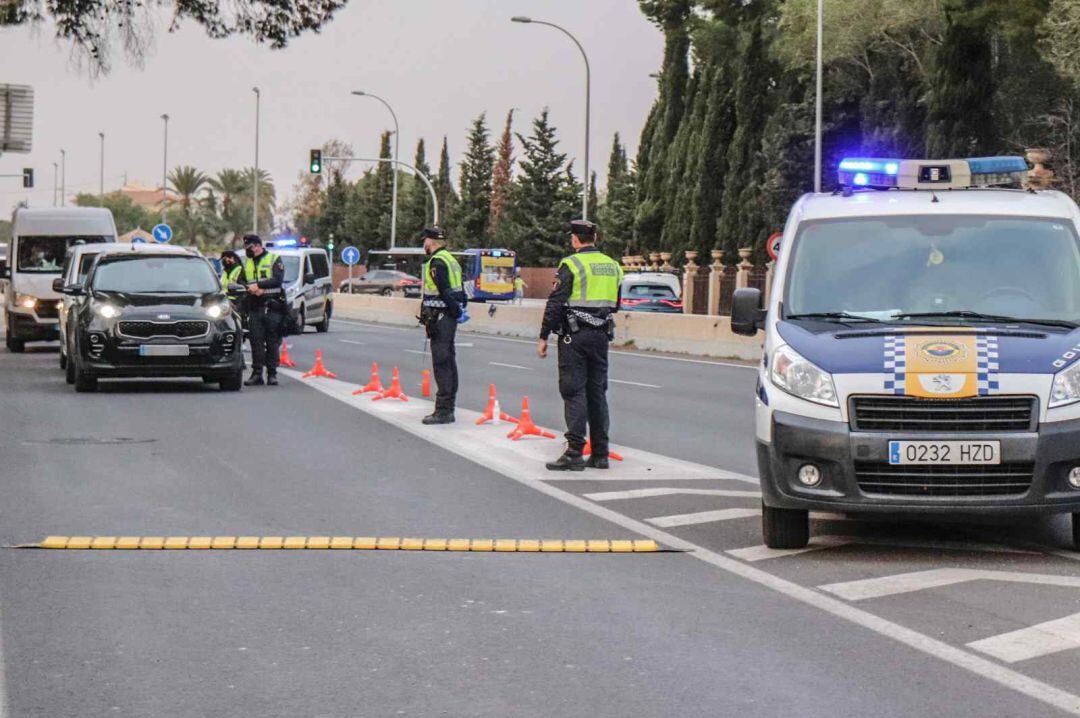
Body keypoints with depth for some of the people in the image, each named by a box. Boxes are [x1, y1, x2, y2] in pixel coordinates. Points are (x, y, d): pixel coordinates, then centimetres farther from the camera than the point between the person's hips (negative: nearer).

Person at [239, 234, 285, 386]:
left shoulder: (274, 259, 2)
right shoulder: (247, 263, 18)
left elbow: (278, 280, -12)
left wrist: (258, 285, -17)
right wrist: (252, 289, -6)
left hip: (272, 307, -4)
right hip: (255, 308, 4)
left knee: (272, 342, -1)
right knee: (256, 342, 0)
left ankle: (272, 374, 3)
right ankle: (256, 374, 2)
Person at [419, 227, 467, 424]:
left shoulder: (437, 262, -13)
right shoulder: (451, 260, 19)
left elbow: (445, 291, -19)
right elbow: (460, 291, 18)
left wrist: (456, 311, -14)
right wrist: (459, 309, 11)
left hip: (440, 317, -10)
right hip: (449, 317, 10)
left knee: (441, 362, -9)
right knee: (449, 361, 13)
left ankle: (443, 410, -11)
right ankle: (448, 409, 18)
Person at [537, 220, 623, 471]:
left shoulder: (571, 264, -9)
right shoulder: (613, 266, 12)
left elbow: (555, 304, -11)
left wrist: (543, 337, -8)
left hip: (575, 336, -6)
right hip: (602, 335, 6)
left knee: (574, 392, -6)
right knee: (597, 392, 10)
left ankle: (574, 453, -11)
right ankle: (600, 454, 11)